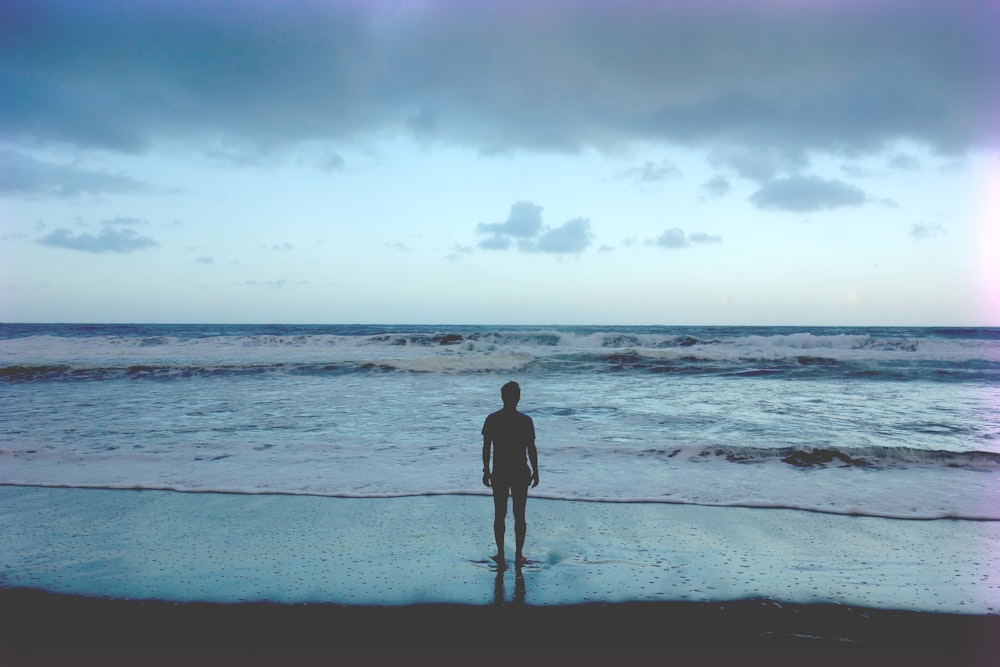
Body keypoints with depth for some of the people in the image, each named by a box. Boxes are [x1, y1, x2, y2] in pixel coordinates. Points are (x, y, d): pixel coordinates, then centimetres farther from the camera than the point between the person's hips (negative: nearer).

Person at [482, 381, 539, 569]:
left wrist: (486, 471, 8)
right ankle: (518, 555, 16)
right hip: (520, 474, 0)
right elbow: (532, 449, -5)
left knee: (499, 515, 11)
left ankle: (501, 555, 16)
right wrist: (535, 472, 6)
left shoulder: (492, 420, -7)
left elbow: (486, 448, -3)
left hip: (499, 474, 1)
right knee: (519, 516, 10)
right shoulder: (525, 421, -9)